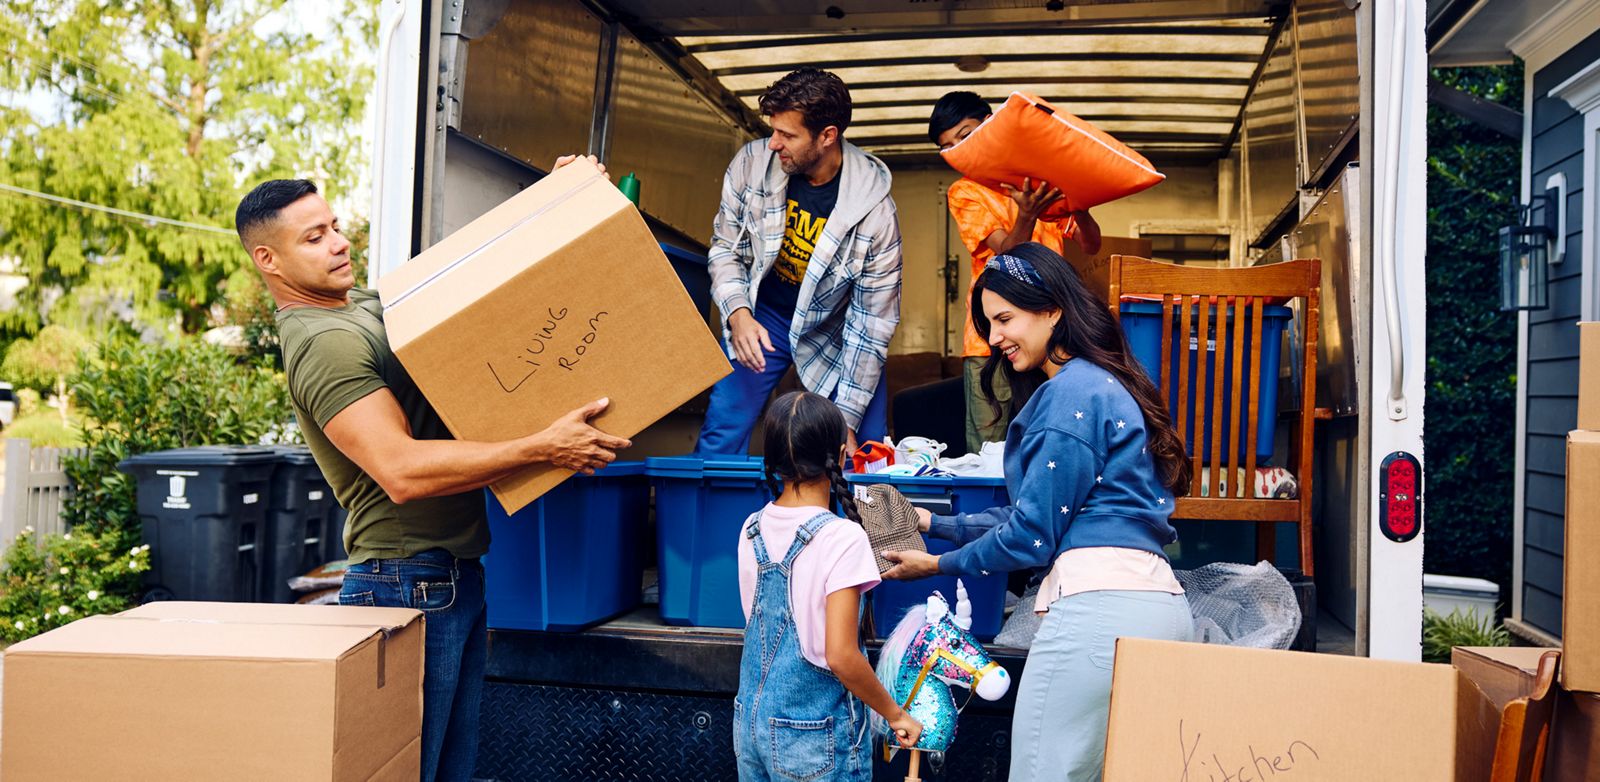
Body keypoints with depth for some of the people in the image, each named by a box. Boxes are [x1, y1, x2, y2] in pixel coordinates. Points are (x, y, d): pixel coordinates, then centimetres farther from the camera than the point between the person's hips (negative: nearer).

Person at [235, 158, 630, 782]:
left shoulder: (369, 305, 12)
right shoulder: (323, 343, -18)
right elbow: (402, 471, -29)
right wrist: (543, 447, -29)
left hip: (457, 576, 9)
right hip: (410, 583, -9)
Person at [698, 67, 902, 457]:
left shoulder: (875, 208, -24)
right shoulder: (752, 161, -18)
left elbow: (873, 321, -18)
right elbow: (724, 246, -3)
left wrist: (846, 418, -18)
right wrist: (738, 312, -22)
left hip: (833, 331, -1)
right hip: (760, 316, 1)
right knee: (717, 444, -5)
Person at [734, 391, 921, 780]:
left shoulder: (752, 530, 0)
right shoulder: (842, 538, -19)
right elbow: (840, 656, -22)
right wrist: (895, 713, -7)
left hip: (749, 719, 6)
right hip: (813, 734, -6)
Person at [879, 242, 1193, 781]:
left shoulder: (1071, 390, -8)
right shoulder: (1105, 382, 22)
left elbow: (1033, 532, -8)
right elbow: (1034, 513, 22)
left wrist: (939, 565, 5)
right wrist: (937, 524, 21)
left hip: (1100, 604, -10)